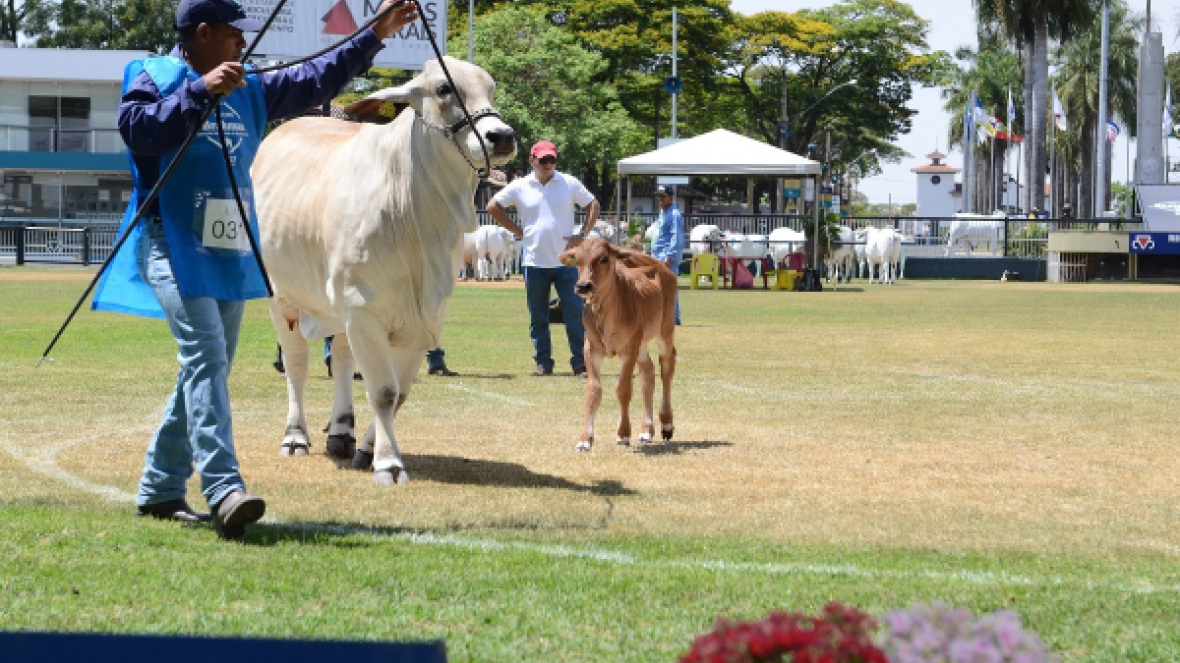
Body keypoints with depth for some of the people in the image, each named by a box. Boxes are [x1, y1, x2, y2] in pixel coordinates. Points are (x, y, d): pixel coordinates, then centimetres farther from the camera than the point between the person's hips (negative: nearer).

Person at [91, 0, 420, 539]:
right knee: (204, 355, -21)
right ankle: (225, 491, -31)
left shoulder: (250, 90, 17)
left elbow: (315, 80, 24)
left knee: (209, 366, 10)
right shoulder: (154, 78, -3)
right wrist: (201, 90, -26)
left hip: (233, 252, 8)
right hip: (174, 246, -8)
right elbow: (138, 127, -21)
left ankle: (159, 490, 19)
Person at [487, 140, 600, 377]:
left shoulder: (569, 184, 4)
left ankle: (581, 363, -2)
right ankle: (543, 362, 14)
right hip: (534, 263, 1)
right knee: (538, 318, 6)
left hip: (566, 262, -1)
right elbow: (493, 206, 12)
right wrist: (516, 231, 5)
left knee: (575, 314, -5)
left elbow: (593, 205, 11)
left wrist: (582, 234, 0)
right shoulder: (520, 187, 4)